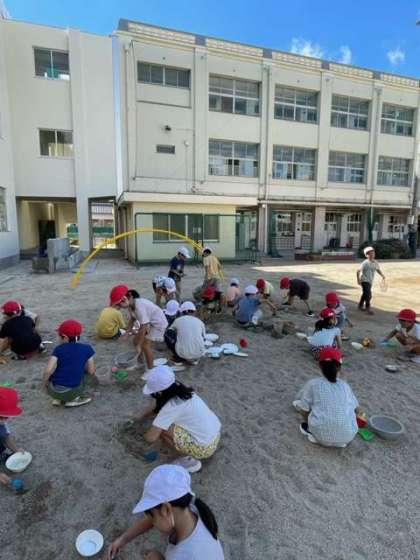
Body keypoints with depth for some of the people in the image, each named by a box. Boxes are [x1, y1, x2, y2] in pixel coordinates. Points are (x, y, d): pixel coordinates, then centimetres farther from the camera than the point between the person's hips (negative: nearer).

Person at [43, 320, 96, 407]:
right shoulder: (87, 349, -2)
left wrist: (45, 383, 7)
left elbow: (48, 371, -12)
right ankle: (73, 399, 12)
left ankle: (58, 399, 17)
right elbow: (91, 371, -1)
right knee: (88, 372, 23)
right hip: (71, 391, -2)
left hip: (53, 391, 3)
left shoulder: (58, 349, -2)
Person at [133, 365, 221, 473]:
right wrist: (138, 417, 19)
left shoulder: (171, 406, -24)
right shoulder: (179, 391, 0)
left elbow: (151, 438, -20)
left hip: (204, 448, -8)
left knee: (161, 430, -9)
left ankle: (188, 461, 3)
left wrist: (143, 434, 1)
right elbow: (157, 405, 19)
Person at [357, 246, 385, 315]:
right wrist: (358, 280, -19)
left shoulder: (375, 262, 2)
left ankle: (360, 305, 37)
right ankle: (368, 308, 0)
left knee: (365, 294, 20)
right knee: (368, 294, -12)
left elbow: (378, 270, 18)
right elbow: (358, 271, -18)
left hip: (370, 281, 8)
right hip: (365, 281, -7)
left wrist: (382, 275, 3)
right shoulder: (365, 263, -18)